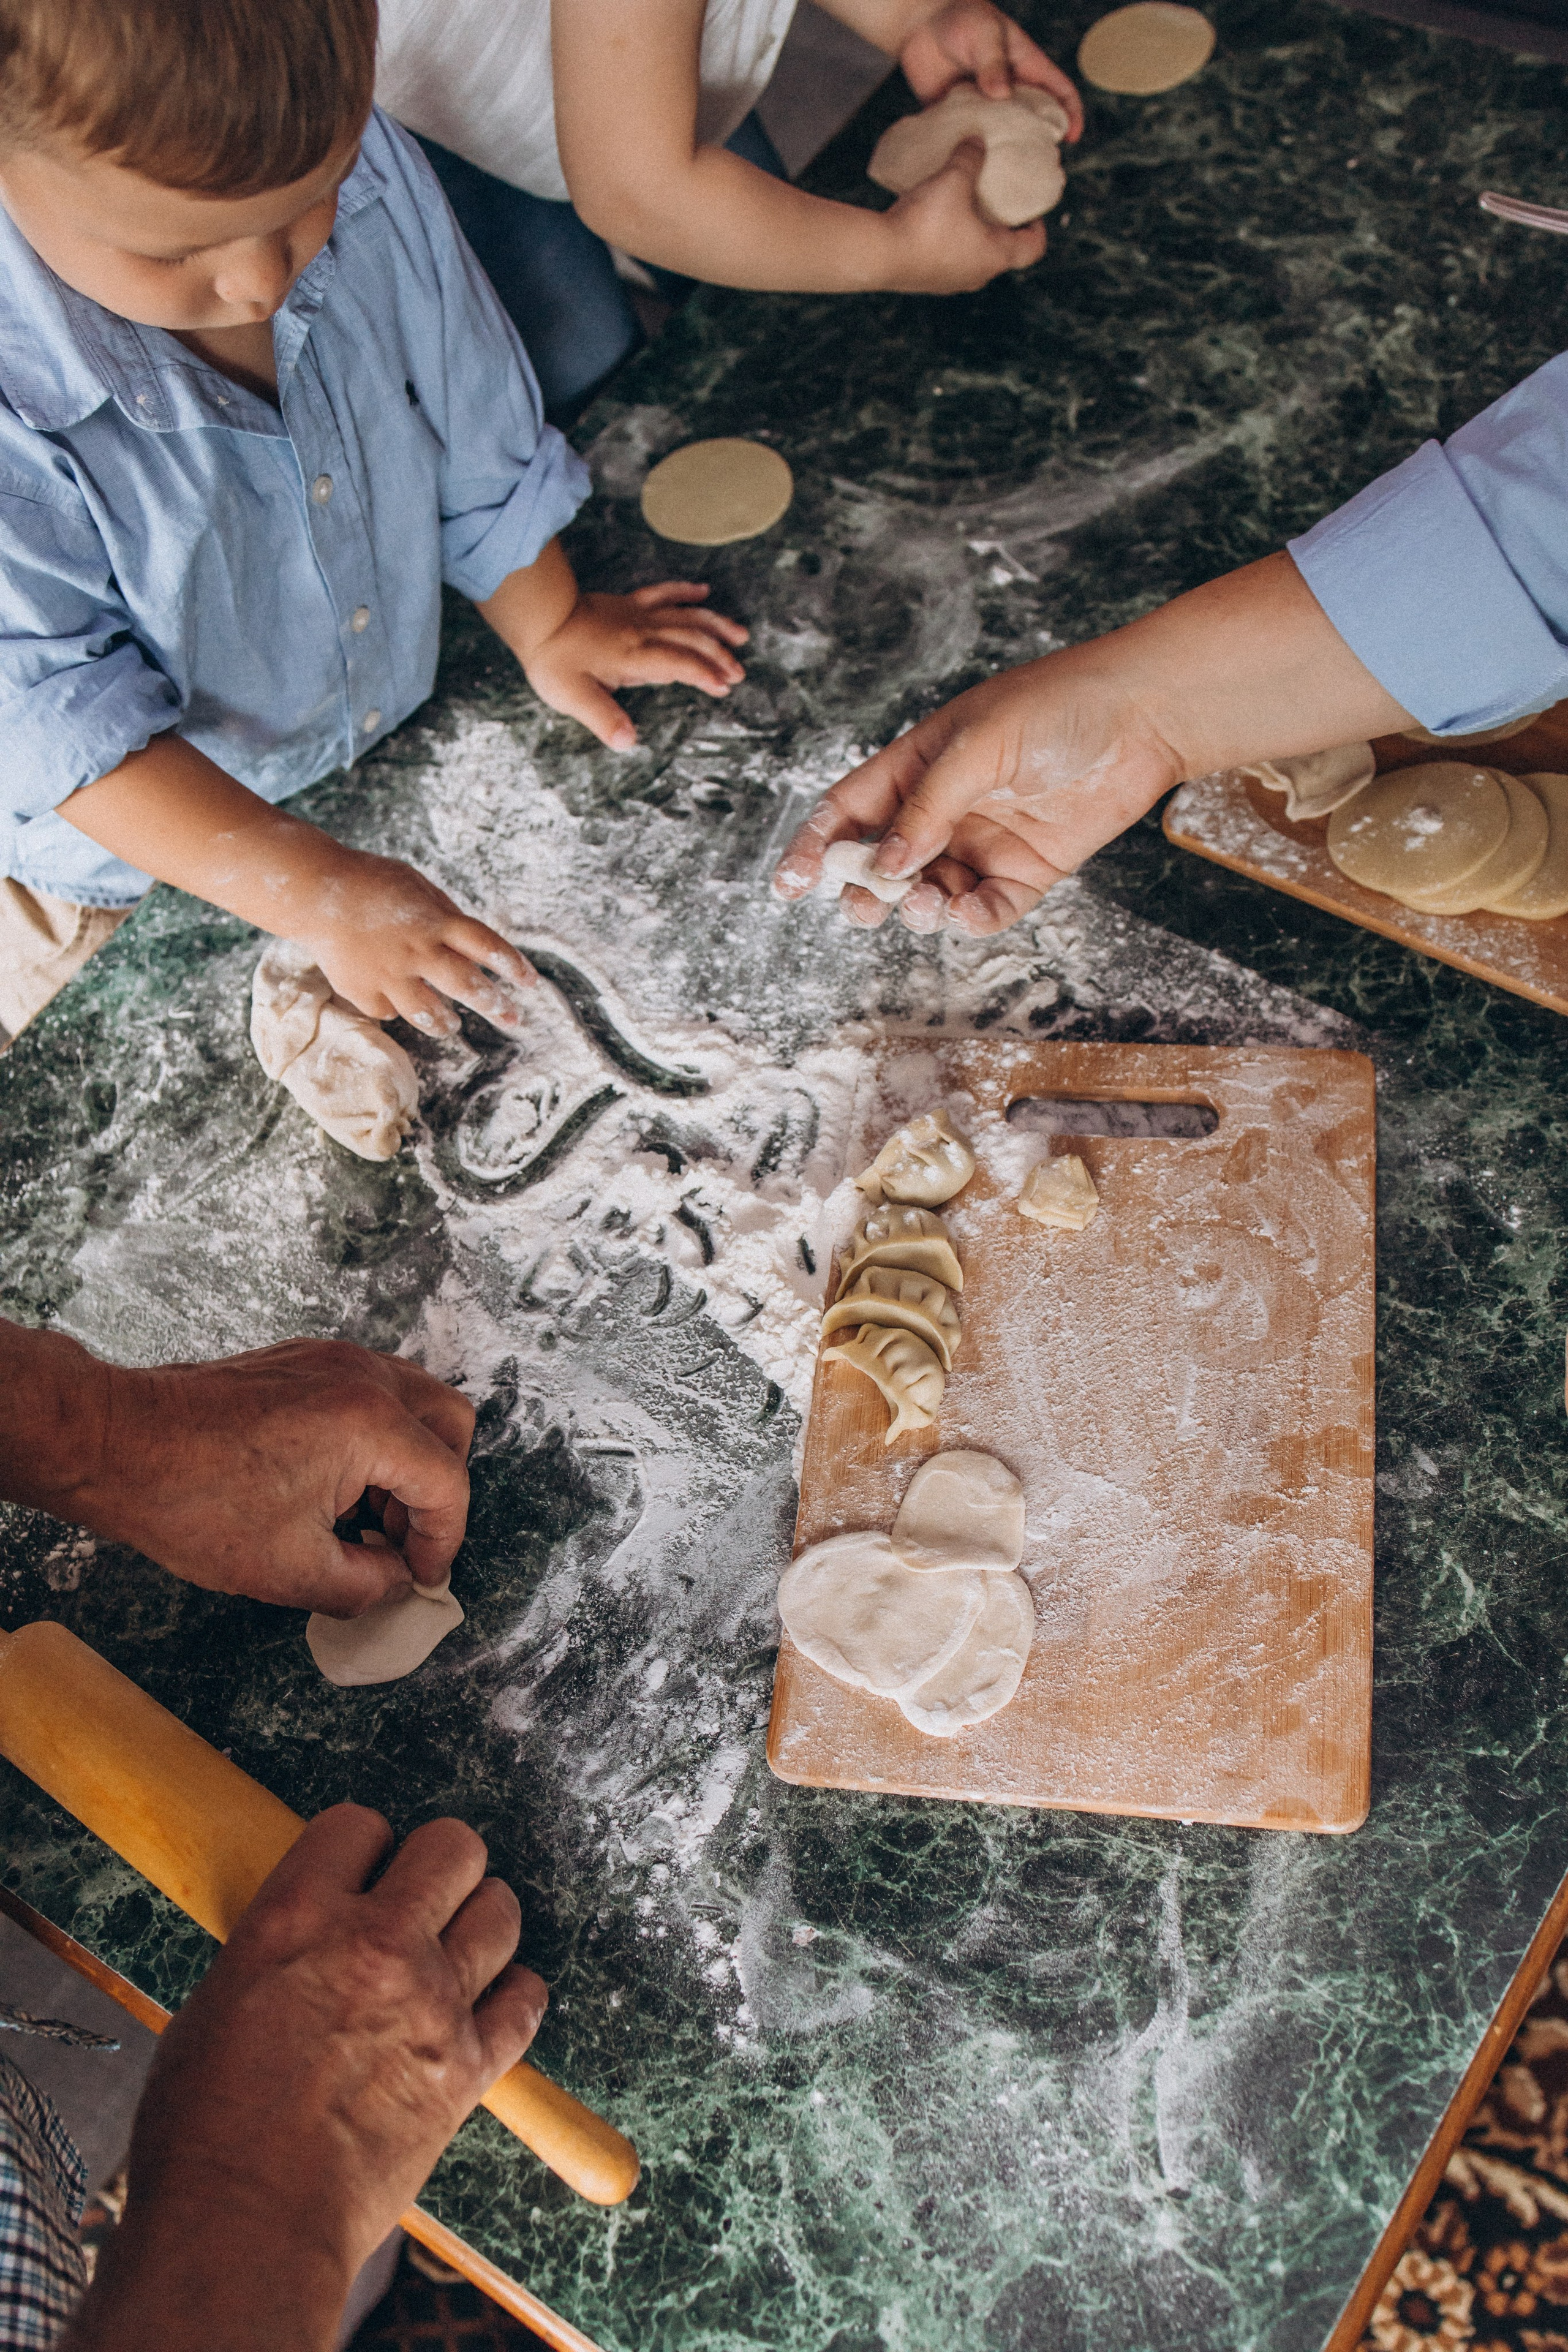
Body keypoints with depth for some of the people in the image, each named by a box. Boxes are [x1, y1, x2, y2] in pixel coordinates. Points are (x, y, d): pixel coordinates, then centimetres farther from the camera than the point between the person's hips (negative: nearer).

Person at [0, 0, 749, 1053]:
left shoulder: (368, 174, -19)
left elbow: (473, 430, -2)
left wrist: (547, 624, 9)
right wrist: (317, 893, -37)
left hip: (402, 731, 4)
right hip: (138, 859, -3)